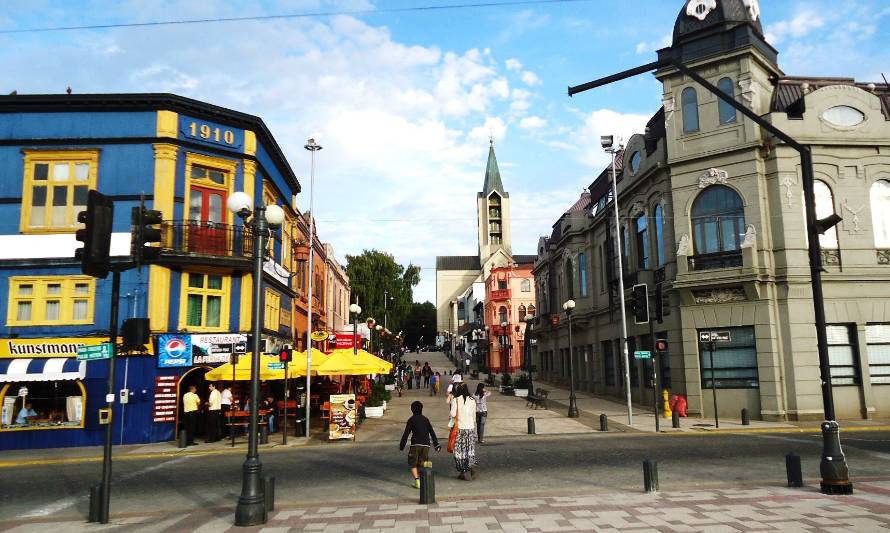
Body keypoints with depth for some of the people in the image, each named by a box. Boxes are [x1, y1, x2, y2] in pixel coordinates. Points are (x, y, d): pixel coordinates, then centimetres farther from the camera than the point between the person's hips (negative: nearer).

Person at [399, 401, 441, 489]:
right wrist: (436, 444, 18)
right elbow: (432, 432, 14)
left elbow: (406, 434, -1)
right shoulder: (426, 419, 15)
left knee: (413, 464, 6)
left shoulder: (411, 420, 3)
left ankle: (417, 480, -11)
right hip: (426, 445, 3)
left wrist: (401, 445, 6)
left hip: (415, 444, -3)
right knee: (421, 463, 15)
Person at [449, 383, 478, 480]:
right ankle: (472, 466, -13)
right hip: (470, 428, 3)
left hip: (459, 428, -3)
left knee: (460, 450, 7)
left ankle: (462, 472, 11)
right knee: (470, 449, 10)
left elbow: (453, 414, -14)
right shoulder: (472, 400, 1)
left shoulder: (455, 400, -10)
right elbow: (474, 415, 8)